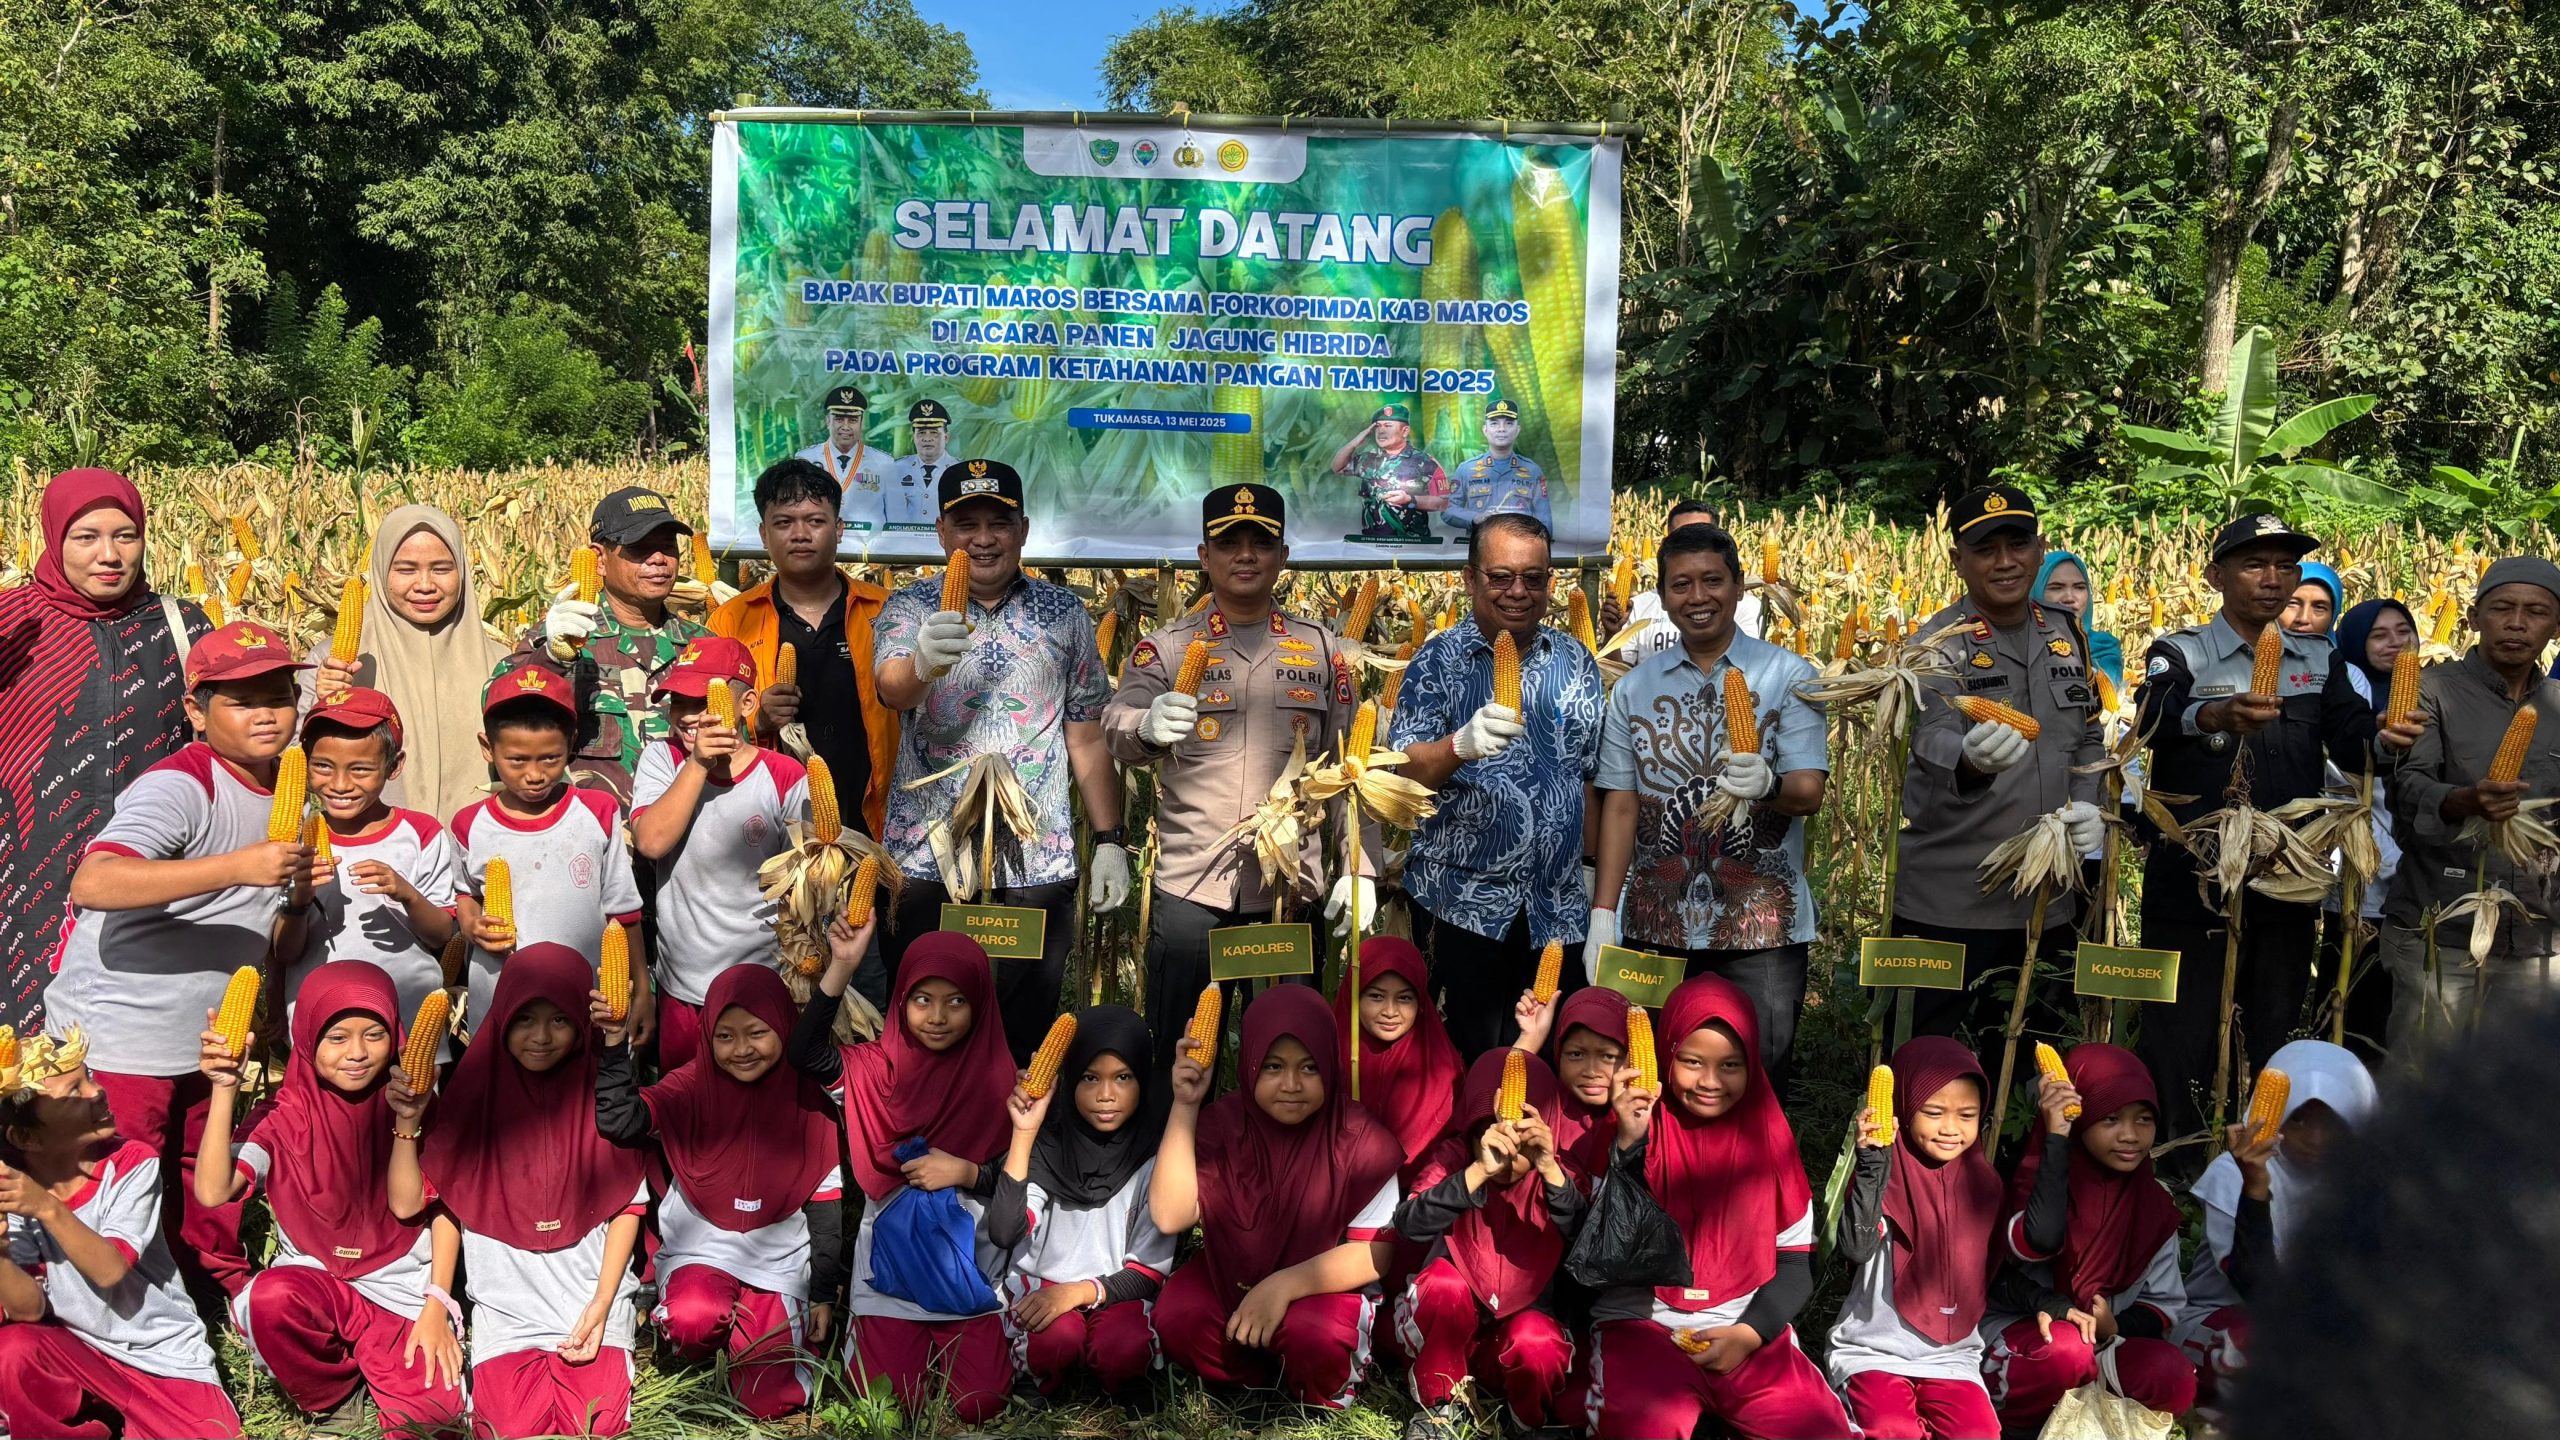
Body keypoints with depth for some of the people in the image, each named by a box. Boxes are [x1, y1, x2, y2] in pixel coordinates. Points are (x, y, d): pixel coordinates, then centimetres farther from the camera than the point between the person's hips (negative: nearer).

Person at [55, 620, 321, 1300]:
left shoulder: (287, 797, 8)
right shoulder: (181, 785, -18)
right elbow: (92, 884, -37)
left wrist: (298, 903, -9)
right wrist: (238, 866, -39)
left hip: (206, 1048, 8)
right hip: (118, 1046, -8)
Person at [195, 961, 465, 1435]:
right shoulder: (284, 1118, -6)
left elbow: (443, 1209, 1)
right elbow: (212, 1193, -22)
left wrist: (437, 1306, -8)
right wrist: (225, 1090, -27)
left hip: (403, 1287, 0)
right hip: (314, 1281, 0)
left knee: (436, 1408, -23)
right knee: (271, 1296, -36)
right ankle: (334, 1402, -4)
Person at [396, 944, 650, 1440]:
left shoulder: (603, 1092, -4)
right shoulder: (474, 1094, -2)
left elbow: (627, 1205, 0)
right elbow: (407, 1204, -3)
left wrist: (601, 1304, -8)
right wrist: (408, 1123, -17)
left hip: (592, 1298, -1)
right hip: (506, 1304, 1)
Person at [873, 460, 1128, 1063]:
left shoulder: (1064, 613, 8)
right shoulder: (911, 607, 3)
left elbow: (1087, 739, 10)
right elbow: (892, 691, -18)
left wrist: (1110, 841, 4)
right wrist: (923, 665, -41)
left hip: (1036, 863, 1)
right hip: (925, 859, -1)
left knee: (1025, 1037, 6)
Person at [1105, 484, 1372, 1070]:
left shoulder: (1322, 649, 8)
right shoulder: (1166, 647, 3)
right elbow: (1116, 730, -12)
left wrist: (1361, 869, 0)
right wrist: (1147, 726, -35)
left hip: (1293, 885, 2)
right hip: (1189, 886, -1)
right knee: (1180, 1055, 4)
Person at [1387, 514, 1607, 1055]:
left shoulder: (1576, 662, 8)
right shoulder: (1439, 659, -2)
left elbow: (1594, 777, 14)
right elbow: (1403, 772, -11)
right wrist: (1460, 745, -31)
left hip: (1558, 907, 3)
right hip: (1462, 905, -3)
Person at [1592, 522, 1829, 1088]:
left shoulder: (1788, 676, 0)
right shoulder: (1633, 688, 7)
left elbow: (1809, 792, -8)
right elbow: (1620, 804, 5)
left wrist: (1766, 784, -31)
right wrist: (1603, 915, -2)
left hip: (1761, 924, -2)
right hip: (1655, 921, 2)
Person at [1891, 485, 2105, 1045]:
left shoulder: (2068, 635, 8)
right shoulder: (1940, 643, -9)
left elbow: (2089, 739, 18)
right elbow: (1933, 744, -26)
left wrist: (2090, 805, -2)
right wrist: (1972, 763, -49)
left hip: (2048, 899, 6)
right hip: (1948, 905, -5)